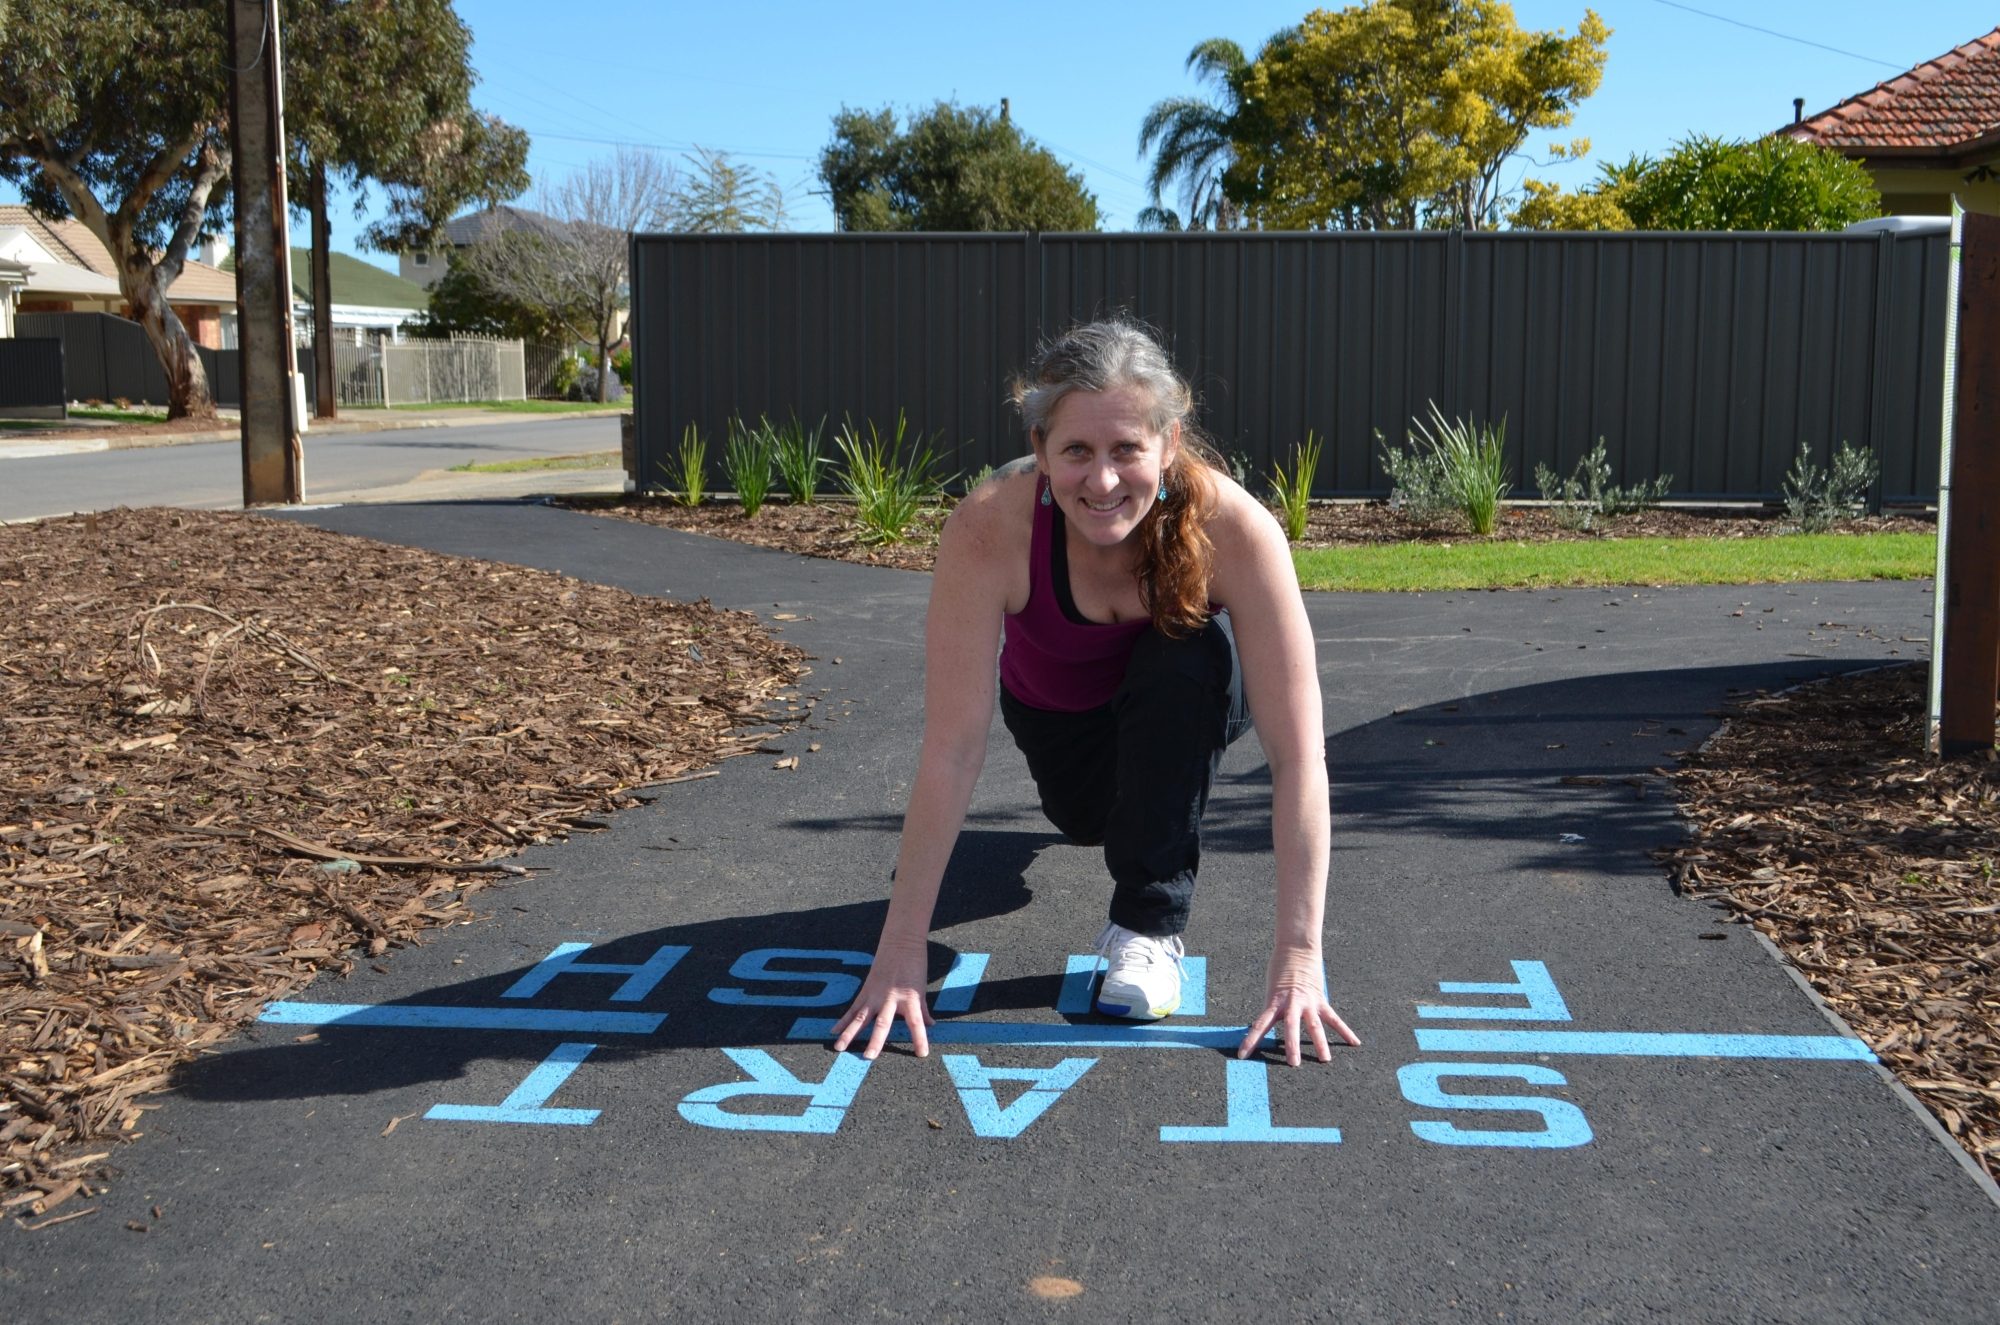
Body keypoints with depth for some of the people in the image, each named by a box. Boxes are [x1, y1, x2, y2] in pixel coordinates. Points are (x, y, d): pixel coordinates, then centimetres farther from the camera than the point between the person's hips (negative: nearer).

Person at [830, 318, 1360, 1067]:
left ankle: (1149, 926, -15)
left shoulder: (1233, 527, -39)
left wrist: (1298, 958, -42)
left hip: (1189, 695, -2)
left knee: (1189, 656, -31)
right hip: (1057, 705, 3)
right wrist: (900, 953, -37)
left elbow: (1297, 757, -38)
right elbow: (952, 750, -36)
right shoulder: (989, 528, -37)